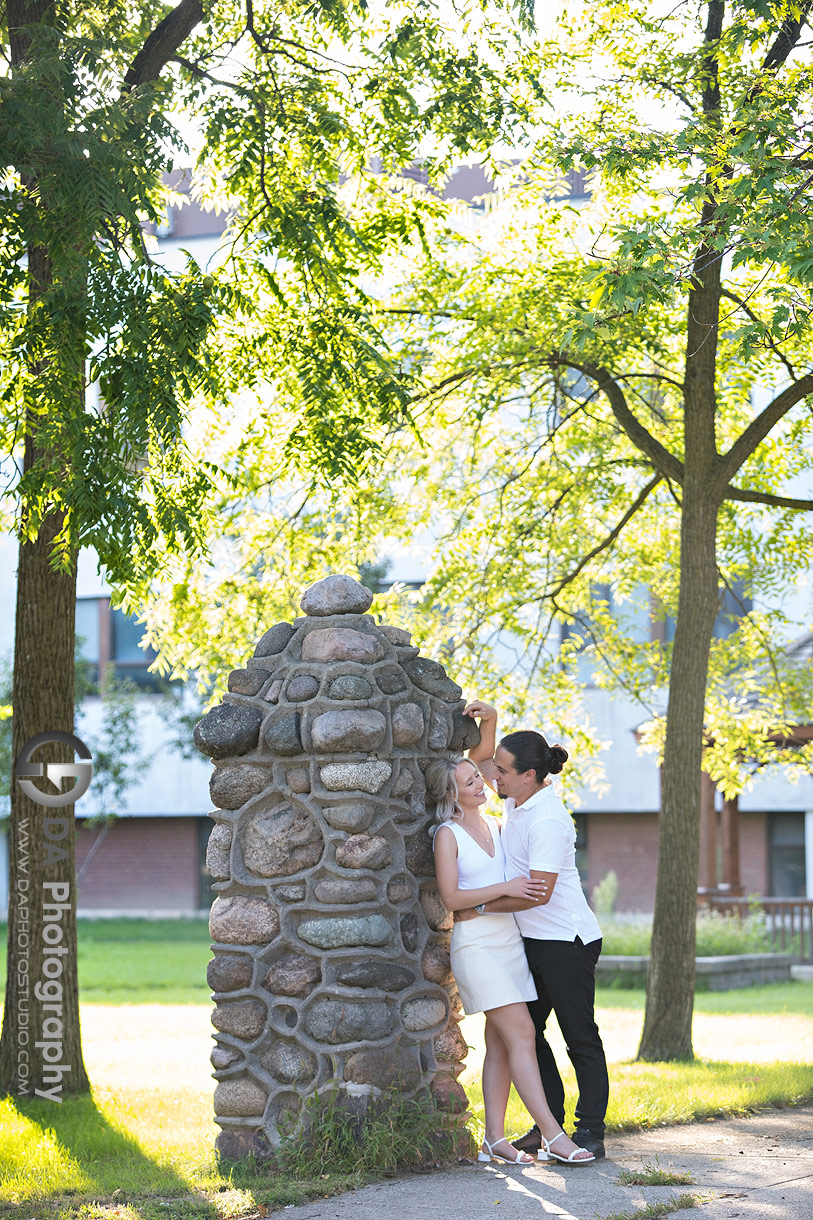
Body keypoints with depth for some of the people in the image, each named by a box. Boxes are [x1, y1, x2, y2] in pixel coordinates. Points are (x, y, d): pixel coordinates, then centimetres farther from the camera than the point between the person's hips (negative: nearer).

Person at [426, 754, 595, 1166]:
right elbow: (451, 897, -13)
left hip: (509, 941, 7)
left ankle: (494, 1139, 9)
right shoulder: (448, 834, -7)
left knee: (500, 1045, 6)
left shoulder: (495, 824, 13)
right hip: (477, 944, -7)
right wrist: (505, 888, -19)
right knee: (521, 1035, -13)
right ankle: (552, 1136, -15)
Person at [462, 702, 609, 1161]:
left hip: (567, 941, -10)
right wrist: (488, 722, 5)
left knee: (581, 1037, -3)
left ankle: (591, 1131, 2)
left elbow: (539, 892, -26)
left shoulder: (547, 821, -22)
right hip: (534, 941, 10)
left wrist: (479, 907, -19)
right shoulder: (518, 796, 6)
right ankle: (549, 1124, 17)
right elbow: (480, 761, 24)